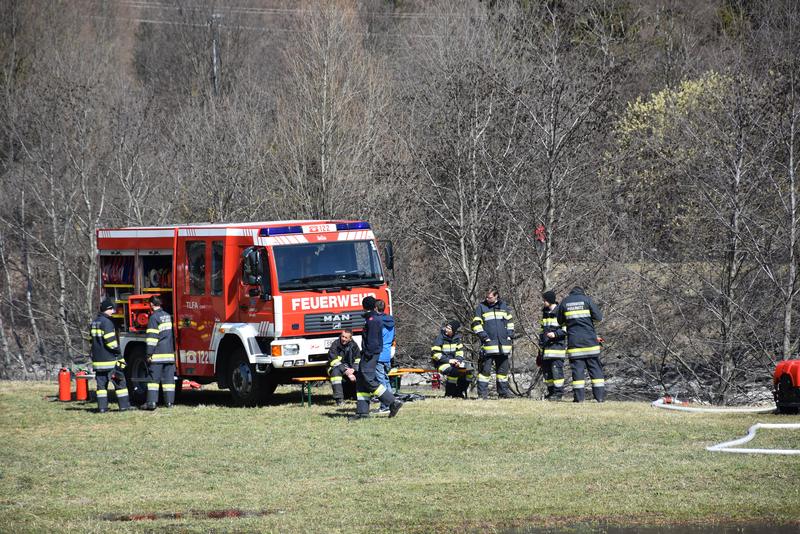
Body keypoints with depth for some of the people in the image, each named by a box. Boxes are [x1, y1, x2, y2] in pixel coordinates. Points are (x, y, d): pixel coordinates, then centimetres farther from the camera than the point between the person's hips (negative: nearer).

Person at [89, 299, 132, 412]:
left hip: (97, 359, 8)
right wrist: (117, 351, -6)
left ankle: (102, 406, 3)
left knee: (101, 384, 7)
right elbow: (110, 341, -19)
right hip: (109, 359, -8)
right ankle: (124, 405, 1)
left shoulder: (94, 323, 14)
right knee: (120, 382, 1)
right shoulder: (107, 322, -14)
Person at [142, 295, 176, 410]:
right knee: (168, 378, 7)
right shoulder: (168, 316, 14)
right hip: (170, 352, 6)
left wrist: (149, 354, -11)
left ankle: (151, 402, -11)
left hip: (158, 353, -6)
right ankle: (169, 401, 6)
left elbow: (152, 337, -13)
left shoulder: (154, 317, -9)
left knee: (154, 378, -5)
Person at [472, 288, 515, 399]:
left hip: (503, 344, 4)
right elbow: (476, 324, -1)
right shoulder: (481, 307, 1)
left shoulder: (504, 306, 11)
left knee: (503, 369, 9)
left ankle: (503, 392, 16)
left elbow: (509, 321, 20)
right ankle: (482, 393, -6)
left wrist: (509, 335, 8)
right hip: (488, 344, -4)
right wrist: (484, 336, -10)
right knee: (485, 369, -7)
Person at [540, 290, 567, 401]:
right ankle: (551, 391, 15)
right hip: (546, 346, 8)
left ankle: (558, 392, -9)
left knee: (556, 368, -12)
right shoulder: (545, 312, 17)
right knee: (546, 368, 7)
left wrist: (556, 334, -19)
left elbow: (566, 328, -9)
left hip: (557, 345, -8)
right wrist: (541, 343, 23)